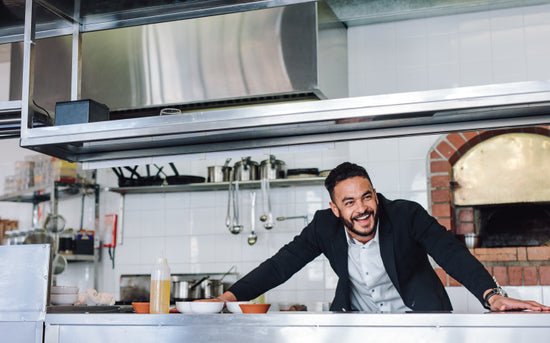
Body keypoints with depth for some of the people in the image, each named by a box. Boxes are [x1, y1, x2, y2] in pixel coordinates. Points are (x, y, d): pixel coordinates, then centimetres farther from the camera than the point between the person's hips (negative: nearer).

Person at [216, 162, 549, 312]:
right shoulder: (325, 226, -11)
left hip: (416, 313, -2)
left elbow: (452, 254, -22)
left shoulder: (407, 214, -18)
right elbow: (282, 264, -9)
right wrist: (230, 297, -21)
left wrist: (493, 295, -39)